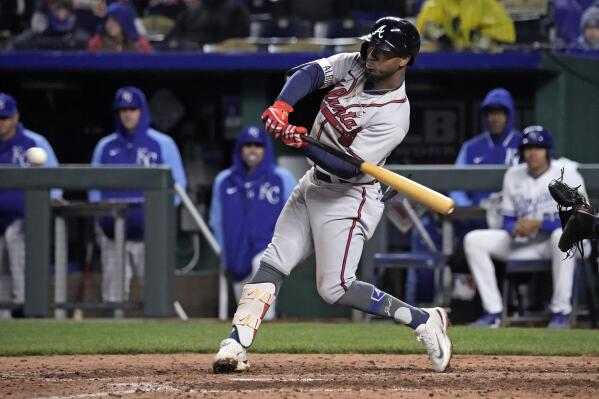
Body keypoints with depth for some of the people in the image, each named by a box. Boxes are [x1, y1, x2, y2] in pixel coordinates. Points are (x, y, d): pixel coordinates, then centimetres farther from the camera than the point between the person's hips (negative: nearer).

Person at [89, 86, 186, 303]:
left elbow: (177, 184, 5)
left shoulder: (162, 144, 6)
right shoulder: (105, 146, 14)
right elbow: (94, 186, 16)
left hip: (149, 230, -3)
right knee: (112, 286, 0)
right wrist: (99, 216, 0)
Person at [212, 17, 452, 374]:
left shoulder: (394, 115, -24)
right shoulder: (354, 65, -3)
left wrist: (305, 144, -39)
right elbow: (309, 73, -13)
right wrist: (282, 106, -31)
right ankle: (235, 346, -4)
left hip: (348, 199, -8)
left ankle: (422, 321, 0)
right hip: (313, 185, 8)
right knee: (273, 264, 0)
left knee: (335, 288, -11)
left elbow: (349, 167, -27)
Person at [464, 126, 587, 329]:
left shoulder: (567, 174, -11)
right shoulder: (513, 175, 6)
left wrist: (538, 224, -28)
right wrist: (515, 229, -17)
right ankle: (493, 313, -14)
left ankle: (561, 311, -31)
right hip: (523, 243, 6)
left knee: (562, 235, -42)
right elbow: (508, 220, 9)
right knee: (473, 240, -10)